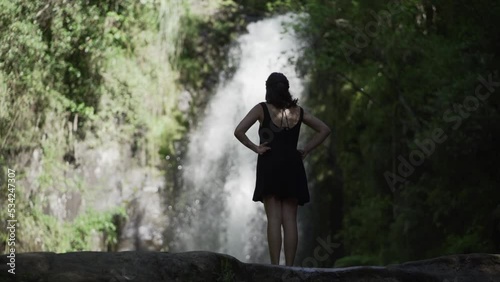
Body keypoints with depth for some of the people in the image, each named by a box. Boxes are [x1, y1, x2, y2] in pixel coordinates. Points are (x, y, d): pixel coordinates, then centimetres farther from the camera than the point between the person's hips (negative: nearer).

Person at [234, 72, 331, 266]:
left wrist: (255, 148, -2)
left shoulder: (262, 109, -1)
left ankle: (275, 266, -11)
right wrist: (306, 150, 9)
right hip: (292, 167, 3)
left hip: (269, 167, -3)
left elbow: (239, 131, -12)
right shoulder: (297, 111, 10)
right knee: (290, 220, 2)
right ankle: (289, 267, -2)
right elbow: (324, 130, 12)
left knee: (274, 219, -6)